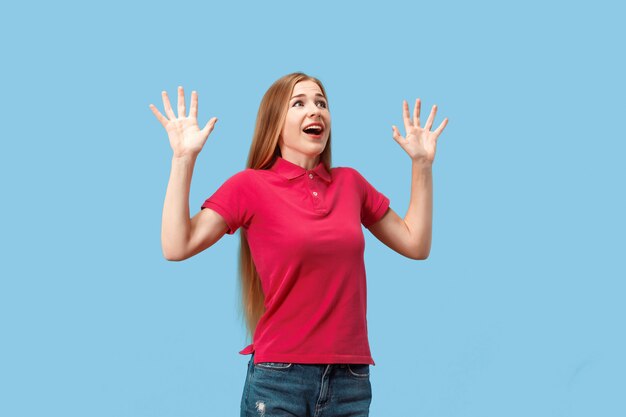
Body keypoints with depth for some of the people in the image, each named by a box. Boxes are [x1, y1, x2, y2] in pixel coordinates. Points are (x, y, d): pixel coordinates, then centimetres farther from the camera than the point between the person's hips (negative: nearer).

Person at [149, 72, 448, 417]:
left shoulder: (350, 183, 10)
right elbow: (176, 247, -12)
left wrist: (422, 163, 15)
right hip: (279, 377, -3)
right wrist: (184, 158, -15)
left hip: (351, 377, 4)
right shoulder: (250, 186, -2)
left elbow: (416, 244, 18)